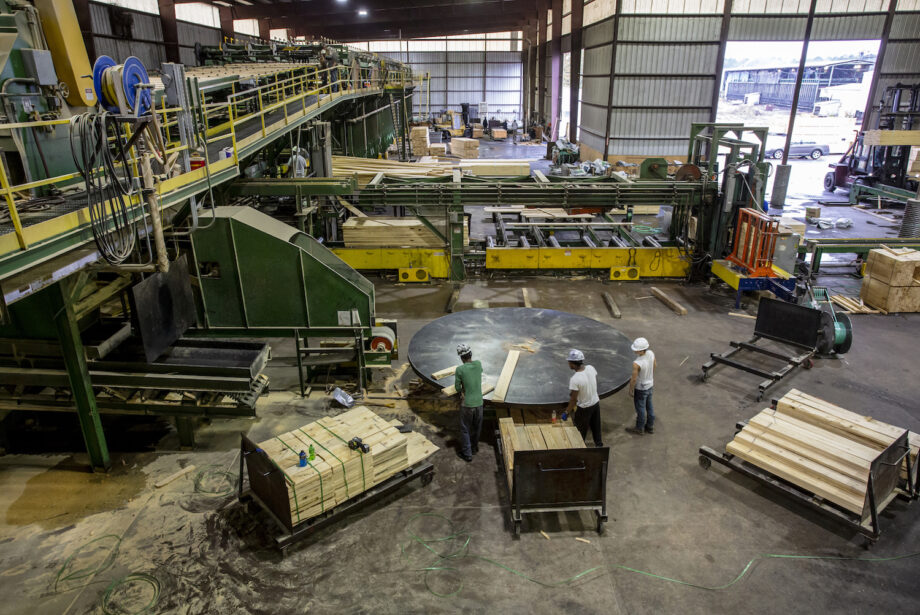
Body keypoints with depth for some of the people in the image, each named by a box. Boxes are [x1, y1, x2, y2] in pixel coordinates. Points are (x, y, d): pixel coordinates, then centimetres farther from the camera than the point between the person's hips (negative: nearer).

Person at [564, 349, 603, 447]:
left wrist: (567, 412, -8)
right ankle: (599, 444, 44)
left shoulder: (575, 379, -31)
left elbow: (573, 400, -22)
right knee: (596, 427, 27)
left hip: (584, 408, -6)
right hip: (596, 403, 6)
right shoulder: (591, 368, -14)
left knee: (580, 431, 16)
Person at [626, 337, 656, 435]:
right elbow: (655, 365, 4)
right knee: (649, 407, 23)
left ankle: (639, 428, 35)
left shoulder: (636, 364, -37)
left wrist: (630, 390, -8)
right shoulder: (651, 353, -16)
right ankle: (650, 426, 41)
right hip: (649, 384, 7)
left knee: (640, 408, 15)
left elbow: (633, 379, -25)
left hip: (640, 388, -7)